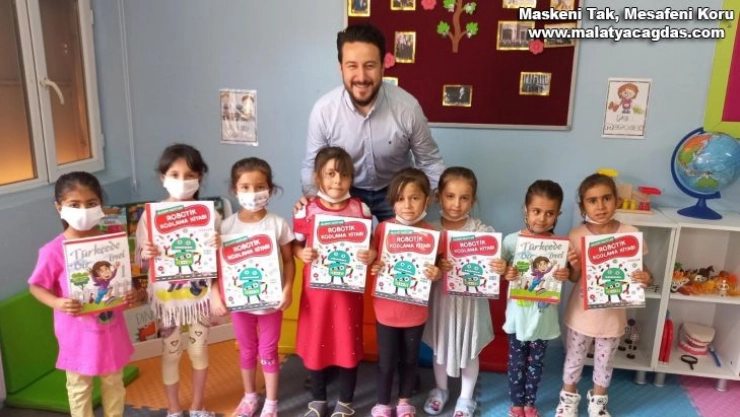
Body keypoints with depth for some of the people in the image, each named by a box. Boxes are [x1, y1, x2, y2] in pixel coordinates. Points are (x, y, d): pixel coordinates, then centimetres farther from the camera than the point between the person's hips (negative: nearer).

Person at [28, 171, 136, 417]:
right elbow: (36, 286, -6)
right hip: (77, 333, -3)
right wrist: (57, 303, -23)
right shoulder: (54, 251, -18)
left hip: (111, 328, 3)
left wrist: (130, 293, -15)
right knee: (79, 387, 18)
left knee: (114, 382, 22)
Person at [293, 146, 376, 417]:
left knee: (349, 344, 11)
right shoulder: (306, 210, -6)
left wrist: (371, 255, -19)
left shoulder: (361, 209, -5)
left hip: (349, 288, 0)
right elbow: (295, 244, 2)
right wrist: (302, 254, -19)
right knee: (315, 342, 14)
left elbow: (371, 245, 2)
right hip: (316, 288, 1)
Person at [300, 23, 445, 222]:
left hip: (395, 191, 0)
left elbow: (429, 161, -8)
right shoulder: (323, 109, -21)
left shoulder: (407, 106, -23)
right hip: (347, 192, 0)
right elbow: (312, 165, -7)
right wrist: (310, 198, -24)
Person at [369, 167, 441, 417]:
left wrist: (436, 274, -23)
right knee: (386, 361, 11)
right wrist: (372, 267, -21)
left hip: (415, 310, 1)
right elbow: (373, 260, 1)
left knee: (410, 358, 19)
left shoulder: (431, 233, -10)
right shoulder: (383, 228, -11)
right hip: (387, 308, -1)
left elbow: (435, 270, -1)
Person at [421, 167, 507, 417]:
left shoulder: (483, 232, -13)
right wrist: (435, 268, -30)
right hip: (441, 299, 1)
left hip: (471, 300, -1)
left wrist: (500, 269, -34)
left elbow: (490, 267, -13)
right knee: (440, 347, 20)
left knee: (469, 351, 17)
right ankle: (440, 390, 45)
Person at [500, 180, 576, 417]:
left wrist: (565, 275, -21)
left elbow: (563, 275, 1)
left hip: (544, 316, 1)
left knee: (535, 363, 18)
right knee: (516, 362, 15)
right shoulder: (512, 241, -13)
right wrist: (505, 274, -25)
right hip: (518, 315, -1)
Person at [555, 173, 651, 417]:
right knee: (574, 359, 19)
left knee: (605, 361, 22)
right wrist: (575, 267, -28)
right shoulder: (576, 236, -14)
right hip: (581, 312, 0)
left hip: (613, 314, 1)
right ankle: (568, 397, 43)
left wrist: (645, 278, -25)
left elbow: (639, 270, -4)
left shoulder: (630, 234, -14)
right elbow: (573, 279, -7)